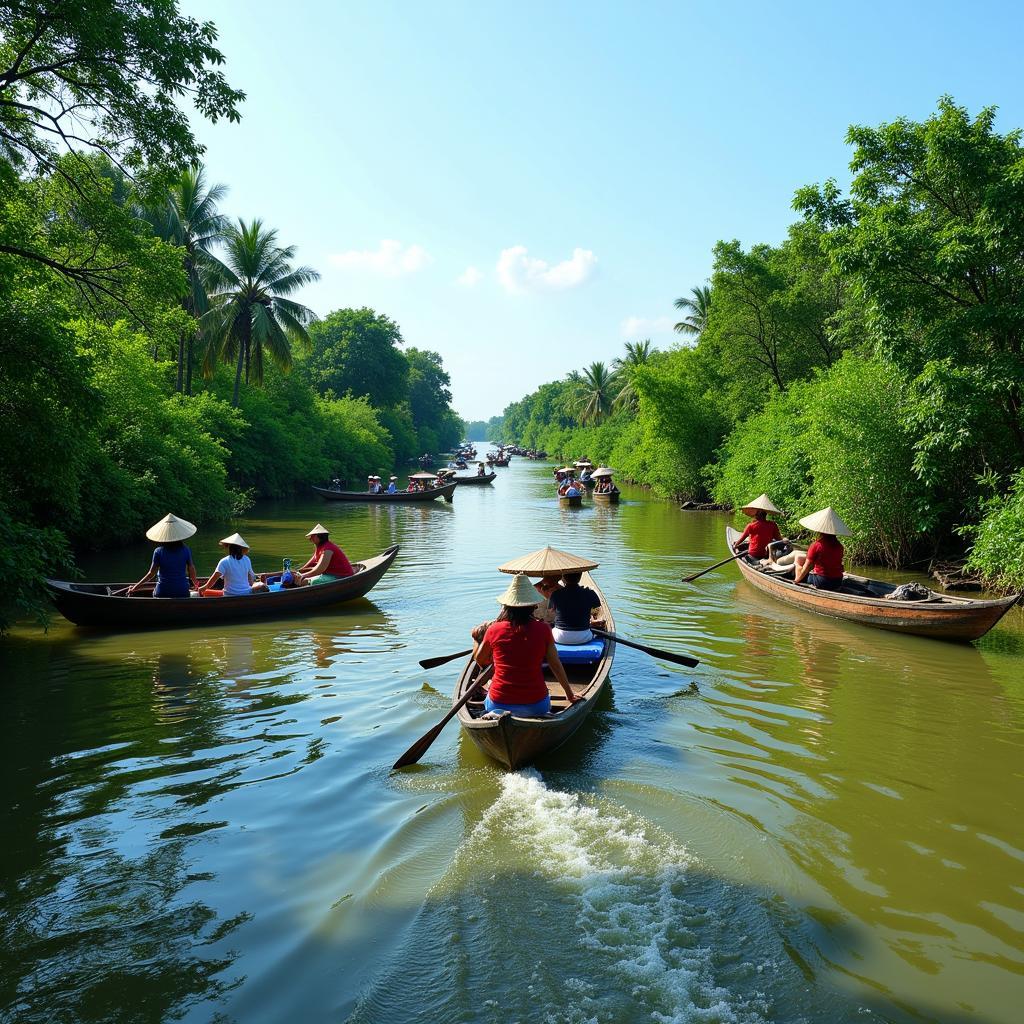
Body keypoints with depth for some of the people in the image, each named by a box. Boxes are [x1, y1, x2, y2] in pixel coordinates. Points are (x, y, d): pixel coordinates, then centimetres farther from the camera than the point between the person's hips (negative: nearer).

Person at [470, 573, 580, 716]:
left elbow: (480, 660, 12)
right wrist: (570, 694, 16)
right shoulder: (543, 630, -7)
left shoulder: (494, 629, -5)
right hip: (535, 706, 0)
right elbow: (555, 665, 2)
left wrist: (475, 639, 32)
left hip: (498, 705, 0)